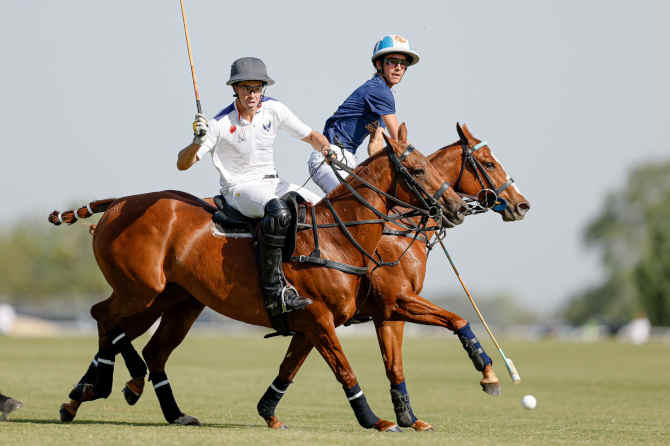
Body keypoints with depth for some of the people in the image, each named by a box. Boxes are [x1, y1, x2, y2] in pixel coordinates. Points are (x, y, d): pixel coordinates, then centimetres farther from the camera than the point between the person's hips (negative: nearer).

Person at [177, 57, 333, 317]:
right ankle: (274, 292, -39)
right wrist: (198, 141, -33)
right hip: (238, 189, -6)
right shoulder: (220, 125, -13)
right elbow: (183, 164, -14)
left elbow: (310, 136, 10)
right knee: (278, 211, -37)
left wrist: (326, 147, -12)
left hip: (271, 183, 6)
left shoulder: (273, 110, -1)